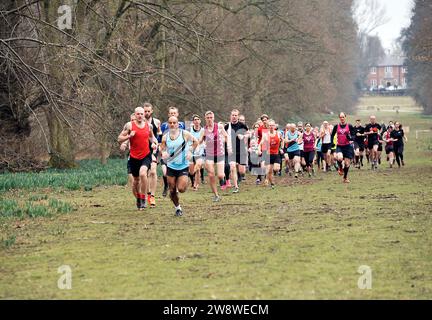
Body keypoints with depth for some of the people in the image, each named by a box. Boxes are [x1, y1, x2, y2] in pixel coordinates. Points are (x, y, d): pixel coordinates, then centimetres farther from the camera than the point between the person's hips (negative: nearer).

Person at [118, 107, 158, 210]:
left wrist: (154, 143, 3)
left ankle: (143, 199, -16)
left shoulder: (149, 126, 4)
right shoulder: (129, 125, -6)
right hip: (134, 157, 0)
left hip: (146, 156, 0)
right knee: (136, 180, 12)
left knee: (142, 173, -26)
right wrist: (129, 136, -22)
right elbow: (119, 139, -5)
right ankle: (138, 198, 37)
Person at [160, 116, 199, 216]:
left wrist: (190, 151, -7)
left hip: (183, 166, -2)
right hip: (171, 167, 2)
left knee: (181, 189, -15)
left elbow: (195, 142, 6)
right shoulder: (165, 137, 1)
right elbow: (162, 149, 9)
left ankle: (183, 183, 21)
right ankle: (177, 208, 23)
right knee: (172, 191, 1)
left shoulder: (184, 134, -5)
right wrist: (163, 153, -15)